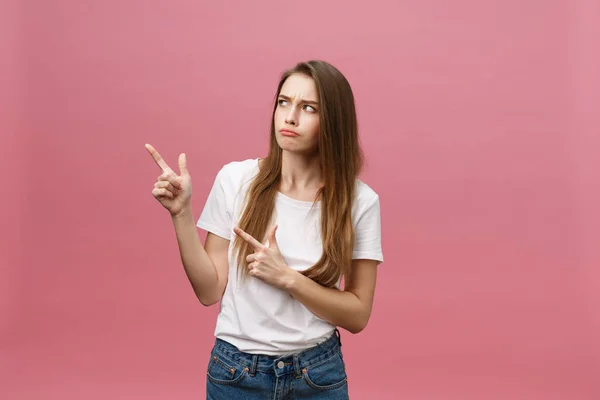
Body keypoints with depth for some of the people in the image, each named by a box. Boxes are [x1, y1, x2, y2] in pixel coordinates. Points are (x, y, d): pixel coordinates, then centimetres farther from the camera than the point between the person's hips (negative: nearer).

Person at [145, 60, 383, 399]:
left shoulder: (359, 201, -11)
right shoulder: (236, 179, -9)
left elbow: (357, 315, -8)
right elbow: (209, 291, -6)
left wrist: (287, 278, -19)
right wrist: (182, 214, -16)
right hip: (236, 371, 1)